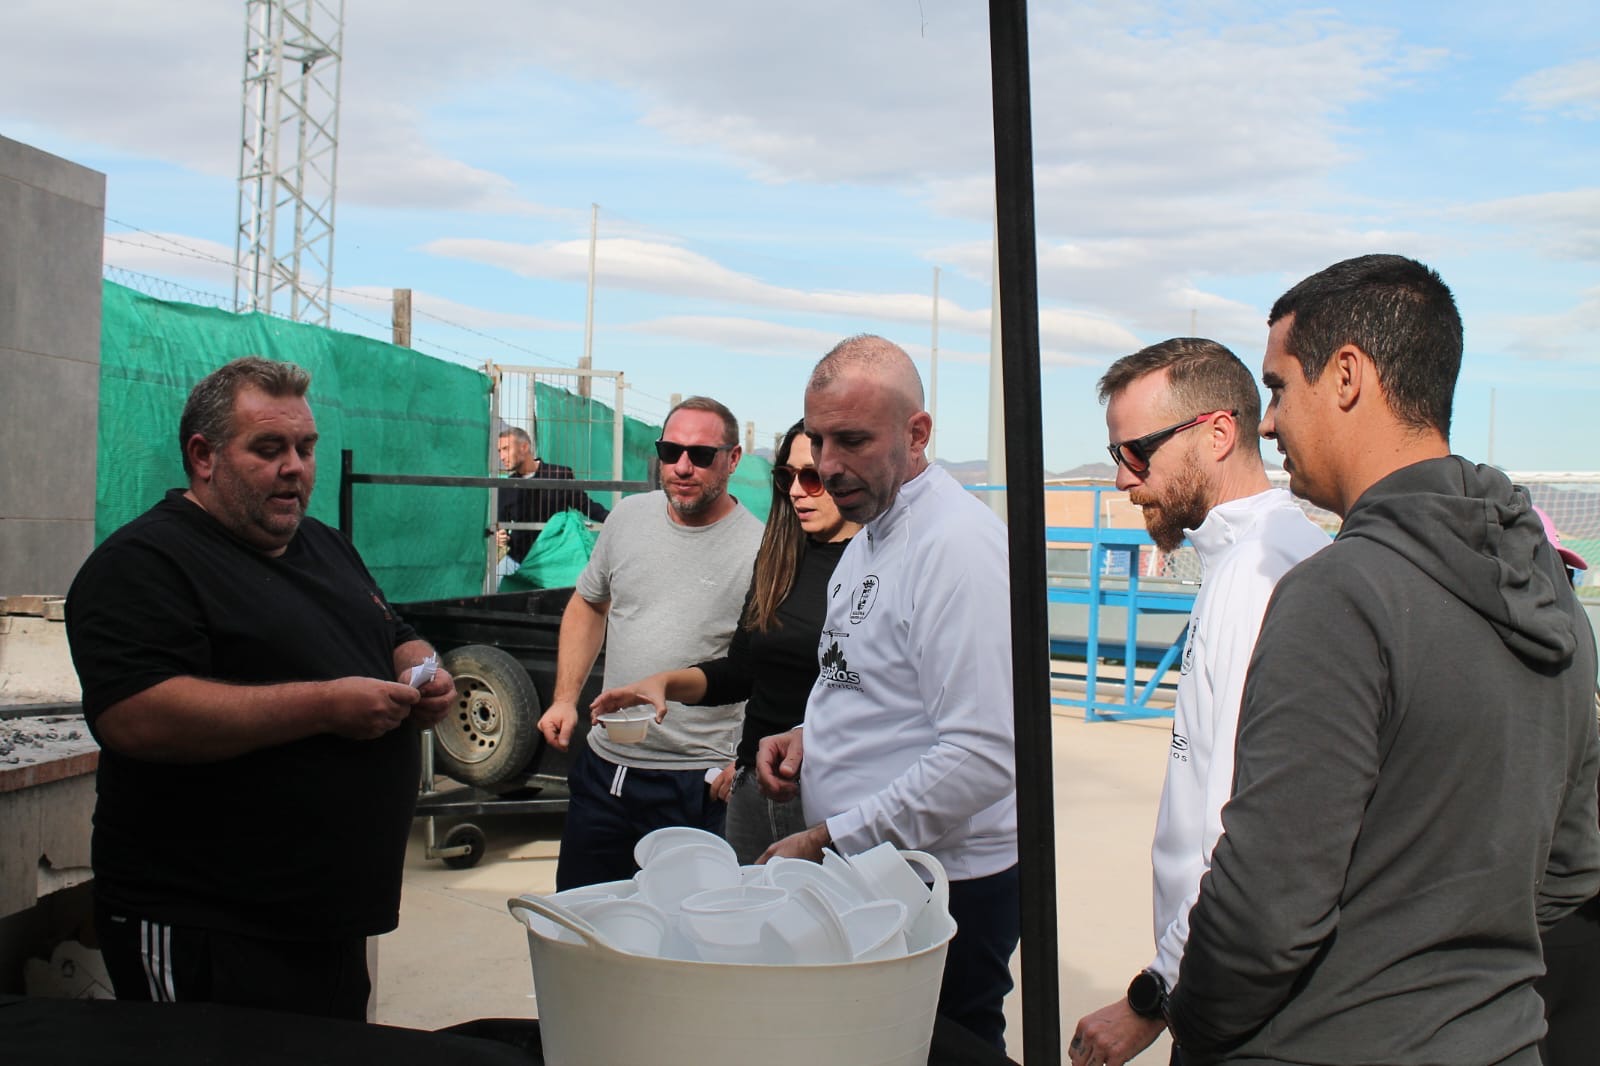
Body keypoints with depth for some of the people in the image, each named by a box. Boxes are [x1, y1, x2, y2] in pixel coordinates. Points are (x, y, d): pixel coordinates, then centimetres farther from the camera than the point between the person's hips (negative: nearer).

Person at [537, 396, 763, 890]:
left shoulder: (757, 552, -13)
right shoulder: (629, 516, 4)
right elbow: (587, 604, 18)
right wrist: (565, 699, 10)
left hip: (696, 787, -5)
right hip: (604, 764, 6)